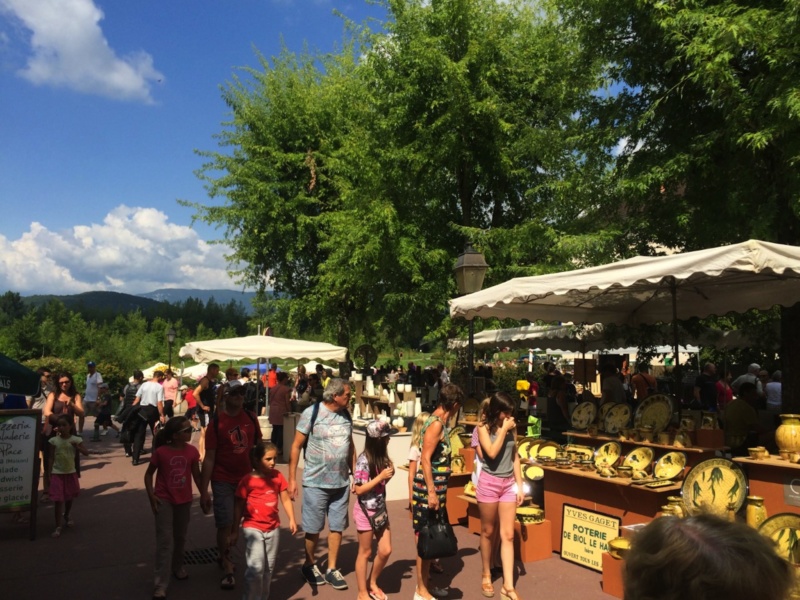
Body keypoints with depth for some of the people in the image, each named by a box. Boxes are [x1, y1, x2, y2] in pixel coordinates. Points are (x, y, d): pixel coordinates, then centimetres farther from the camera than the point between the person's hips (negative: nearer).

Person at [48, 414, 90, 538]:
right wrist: (49, 474, -4)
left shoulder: (76, 440, -7)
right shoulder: (54, 440, -7)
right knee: (58, 500, -7)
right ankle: (58, 526, -2)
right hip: (57, 473, -2)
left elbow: (86, 453, -11)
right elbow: (51, 458, -3)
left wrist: (77, 447, -27)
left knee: (70, 498, 19)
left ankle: (67, 516, 45)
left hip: (71, 473, 2)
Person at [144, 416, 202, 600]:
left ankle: (178, 566, 43)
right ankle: (161, 584, -6)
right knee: (165, 540, -10)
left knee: (180, 537, 18)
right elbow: (149, 474, -4)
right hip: (164, 500, -4)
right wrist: (151, 496, -12)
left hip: (184, 500, 4)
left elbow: (196, 476, 3)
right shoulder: (160, 452, -15)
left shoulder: (192, 451, -6)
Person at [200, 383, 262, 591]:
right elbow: (209, 458, -12)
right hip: (223, 481, -4)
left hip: (246, 478, 4)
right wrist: (204, 490, -13)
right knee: (224, 524, 1)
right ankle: (227, 568, 17)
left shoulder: (251, 418, -1)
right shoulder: (216, 422, -12)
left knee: (236, 521, 16)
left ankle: (225, 555, 39)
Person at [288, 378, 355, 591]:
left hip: (341, 482, 5)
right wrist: (292, 479, -10)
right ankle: (309, 565, 31)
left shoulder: (346, 415, 4)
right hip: (316, 483, -4)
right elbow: (296, 446, -8)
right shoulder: (312, 413, -12)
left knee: (337, 527, 11)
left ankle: (332, 569, 26)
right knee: (313, 529, 9)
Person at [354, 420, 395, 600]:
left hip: (380, 509, 7)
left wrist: (389, 475, -7)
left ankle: (372, 583, 31)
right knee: (365, 552, 7)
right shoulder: (363, 460, -20)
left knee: (385, 550, 9)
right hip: (366, 511, -7)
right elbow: (359, 490, -20)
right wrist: (381, 477, -23)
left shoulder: (382, 457, 2)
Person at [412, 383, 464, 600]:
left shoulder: (439, 422, 11)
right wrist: (431, 492, -23)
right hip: (429, 488, -9)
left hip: (436, 487, 9)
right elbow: (425, 459, -22)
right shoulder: (436, 424, -17)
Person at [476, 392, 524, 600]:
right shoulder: (483, 428, -6)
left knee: (508, 535, 1)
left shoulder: (512, 427, 6)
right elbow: (492, 453, -18)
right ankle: (486, 576, 27)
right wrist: (503, 430, -15)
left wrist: (520, 485, 8)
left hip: (509, 484, 3)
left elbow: (515, 457, 11)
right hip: (489, 483, -3)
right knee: (487, 532, 10)